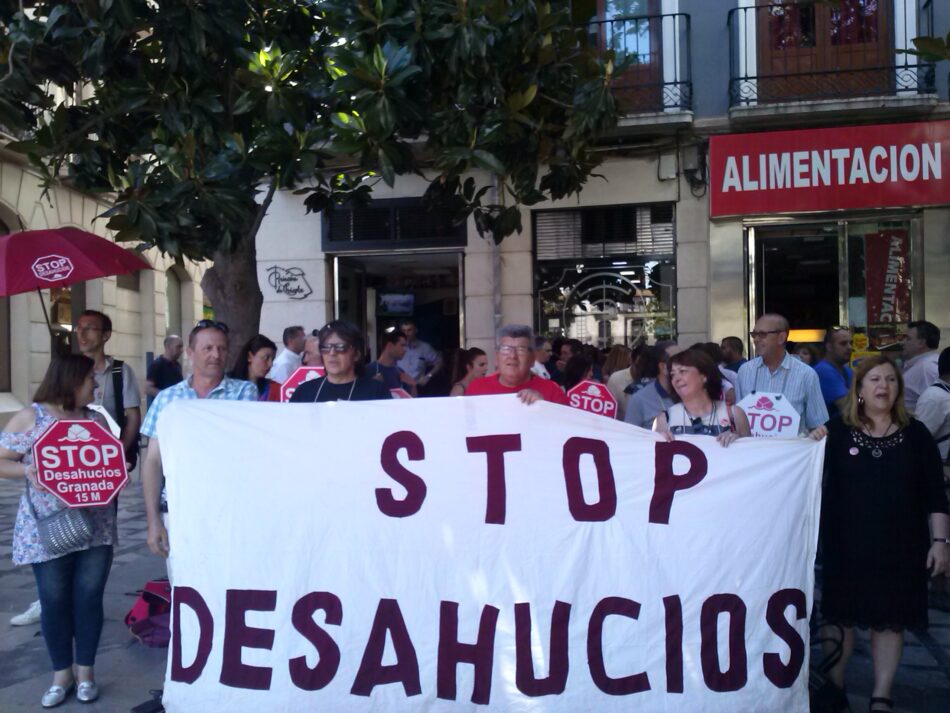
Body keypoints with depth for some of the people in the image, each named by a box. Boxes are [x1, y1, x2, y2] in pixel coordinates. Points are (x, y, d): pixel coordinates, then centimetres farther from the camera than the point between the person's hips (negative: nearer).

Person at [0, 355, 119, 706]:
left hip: (95, 526, 3)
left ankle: (85, 671, 20)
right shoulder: (30, 417, -4)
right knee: (54, 601, 6)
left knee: (89, 598, 6)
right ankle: (62, 673, 21)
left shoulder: (96, 418, 9)